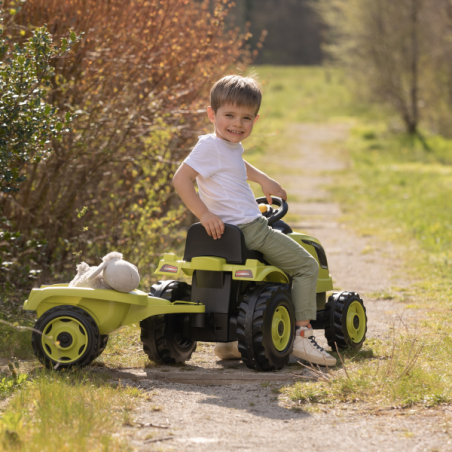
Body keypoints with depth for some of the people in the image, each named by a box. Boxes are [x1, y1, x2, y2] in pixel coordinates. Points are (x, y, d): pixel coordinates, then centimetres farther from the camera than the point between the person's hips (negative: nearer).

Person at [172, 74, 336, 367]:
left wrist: (264, 180, 41)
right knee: (307, 266, -3)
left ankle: (228, 342, 27)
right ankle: (302, 334, -8)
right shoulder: (210, 146, -14)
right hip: (248, 230, -10)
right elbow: (181, 179, -23)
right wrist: (204, 214, -29)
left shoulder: (231, 147, 15)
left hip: (240, 231, 10)